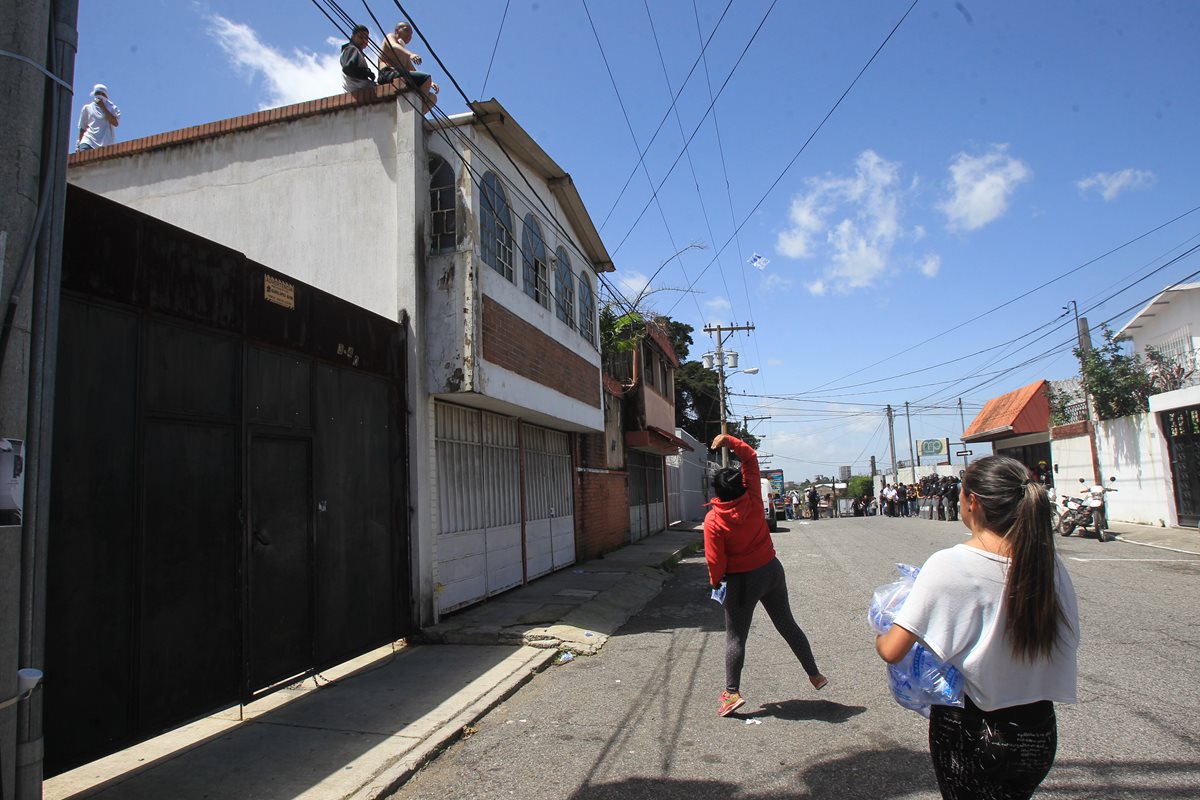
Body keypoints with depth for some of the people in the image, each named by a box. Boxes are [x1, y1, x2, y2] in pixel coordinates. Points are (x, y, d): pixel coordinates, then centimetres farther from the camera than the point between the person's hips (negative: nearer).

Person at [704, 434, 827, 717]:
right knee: (787, 624, 19)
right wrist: (730, 441, -4)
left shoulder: (713, 520, -19)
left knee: (735, 637, 6)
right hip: (771, 570, 5)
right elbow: (751, 458, -1)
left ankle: (732, 693, 4)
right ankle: (814, 674, 30)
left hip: (742, 581, -4)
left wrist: (715, 581, 3)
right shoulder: (753, 501, -10)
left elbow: (715, 559, -15)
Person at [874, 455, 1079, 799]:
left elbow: (892, 652, -22)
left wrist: (879, 639, 0)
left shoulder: (949, 564, -22)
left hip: (968, 735, -4)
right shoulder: (1049, 564, -10)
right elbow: (1068, 640, 2)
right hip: (1039, 735, 4)